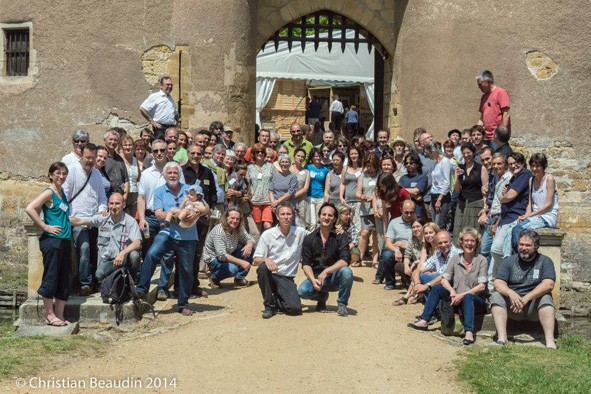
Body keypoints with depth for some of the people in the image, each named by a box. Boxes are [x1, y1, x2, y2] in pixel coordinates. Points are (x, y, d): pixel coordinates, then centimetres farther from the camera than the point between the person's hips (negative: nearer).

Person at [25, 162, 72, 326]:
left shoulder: (62, 192, 15)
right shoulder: (49, 193, -8)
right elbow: (29, 209, -21)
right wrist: (45, 226, -16)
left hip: (64, 240, 8)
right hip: (52, 240, -8)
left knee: (65, 279, 10)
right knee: (51, 278, -1)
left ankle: (59, 315, 18)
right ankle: (49, 315, 8)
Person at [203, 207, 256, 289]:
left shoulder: (239, 229, -6)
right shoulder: (219, 231, -27)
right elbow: (222, 255, -32)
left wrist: (250, 245, -26)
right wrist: (241, 262, -35)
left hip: (229, 255, 7)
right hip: (213, 259, -7)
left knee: (250, 250, -11)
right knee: (232, 268, -36)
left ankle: (239, 278, 1)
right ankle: (214, 278, -5)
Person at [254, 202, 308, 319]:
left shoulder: (300, 233, 1)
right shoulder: (267, 235, -5)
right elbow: (256, 260, -7)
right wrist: (265, 260, -30)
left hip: (287, 279, 1)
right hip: (270, 275, -1)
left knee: (295, 308, -22)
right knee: (263, 267, -35)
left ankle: (276, 300, 15)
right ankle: (269, 306, -14)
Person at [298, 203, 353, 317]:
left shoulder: (340, 237, -4)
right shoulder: (309, 239, 2)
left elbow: (345, 260, -17)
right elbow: (306, 264, -2)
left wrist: (326, 271, -26)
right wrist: (313, 280, -20)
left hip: (335, 278, -2)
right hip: (316, 277, 2)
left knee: (346, 272, -34)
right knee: (302, 290, -27)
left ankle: (342, 304, -8)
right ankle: (322, 297, 10)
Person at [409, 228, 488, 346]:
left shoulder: (481, 260, -5)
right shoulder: (456, 258, 6)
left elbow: (482, 286, -12)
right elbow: (444, 279, 1)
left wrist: (462, 295, -22)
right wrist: (452, 292, -19)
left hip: (476, 301, -4)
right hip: (457, 299, 4)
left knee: (467, 297, -37)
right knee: (437, 288, -14)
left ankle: (469, 332, -52)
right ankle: (424, 321, -15)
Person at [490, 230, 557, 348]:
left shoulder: (544, 261, 2)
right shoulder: (509, 261, 8)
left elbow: (548, 284, -14)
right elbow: (498, 283, -4)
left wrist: (526, 298, -26)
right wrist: (511, 293, -27)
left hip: (534, 307, -2)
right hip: (512, 305, 2)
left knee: (546, 297, -30)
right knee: (496, 296, -22)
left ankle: (550, 342, -39)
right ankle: (502, 339, -35)